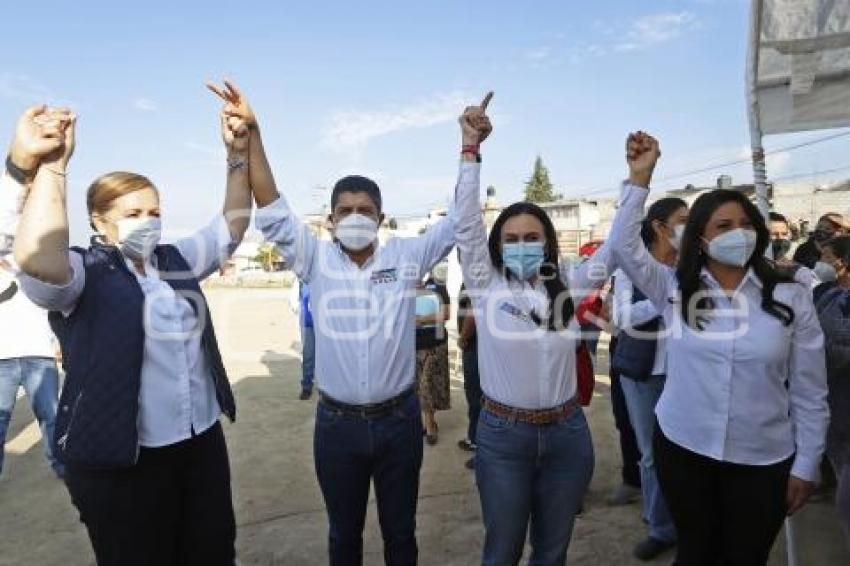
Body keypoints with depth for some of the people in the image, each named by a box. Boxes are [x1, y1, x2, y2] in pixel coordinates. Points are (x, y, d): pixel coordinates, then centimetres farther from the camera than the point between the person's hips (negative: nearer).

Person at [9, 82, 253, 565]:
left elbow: (233, 224, 5)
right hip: (120, 458, -5)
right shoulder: (85, 273, -10)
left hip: (203, 439, 6)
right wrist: (51, 167, -32)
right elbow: (38, 261, -32)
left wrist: (238, 155, -6)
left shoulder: (177, 260, 7)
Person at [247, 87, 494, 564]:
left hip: (399, 420, 0)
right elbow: (272, 211, -9)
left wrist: (470, 147, -14)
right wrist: (251, 134, -17)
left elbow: (460, 219, -5)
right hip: (337, 424, 0)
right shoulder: (317, 262, -4)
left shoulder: (407, 257, -4)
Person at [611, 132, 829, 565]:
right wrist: (640, 177, -21)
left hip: (763, 461, 0)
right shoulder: (674, 289, -4)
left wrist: (806, 465, 0)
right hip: (682, 449, 1)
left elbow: (809, 393, -2)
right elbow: (624, 246, -15)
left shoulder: (791, 298, -6)